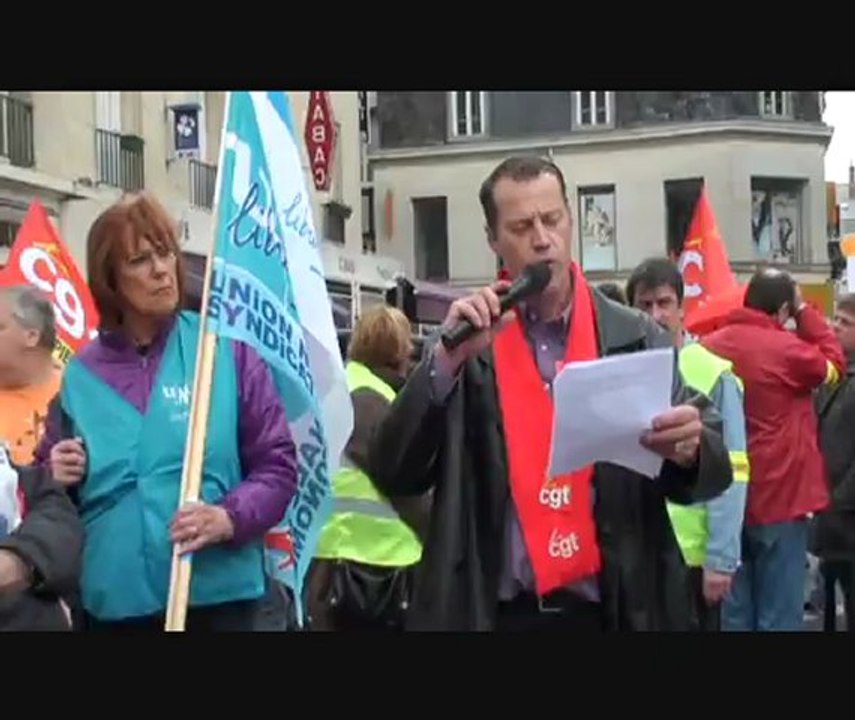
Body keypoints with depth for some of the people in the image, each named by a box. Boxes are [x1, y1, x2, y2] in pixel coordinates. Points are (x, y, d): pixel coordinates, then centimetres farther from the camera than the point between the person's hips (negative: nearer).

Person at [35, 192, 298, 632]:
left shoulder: (227, 348, -1)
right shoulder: (82, 374, 7)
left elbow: (277, 464, -1)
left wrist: (229, 517, -18)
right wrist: (54, 479, -5)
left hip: (215, 593, -2)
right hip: (113, 600, 3)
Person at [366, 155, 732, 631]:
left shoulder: (638, 338, 1)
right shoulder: (464, 350, 0)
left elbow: (714, 468, 2)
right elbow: (392, 476, -6)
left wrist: (689, 449, -20)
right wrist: (446, 361, -17)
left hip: (614, 608, 1)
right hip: (500, 611, 0)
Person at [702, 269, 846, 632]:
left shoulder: (708, 348, 3)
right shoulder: (787, 349, -11)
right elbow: (832, 364, 7)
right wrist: (804, 311, 10)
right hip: (778, 499, -5)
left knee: (733, 614, 11)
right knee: (779, 616, 2)